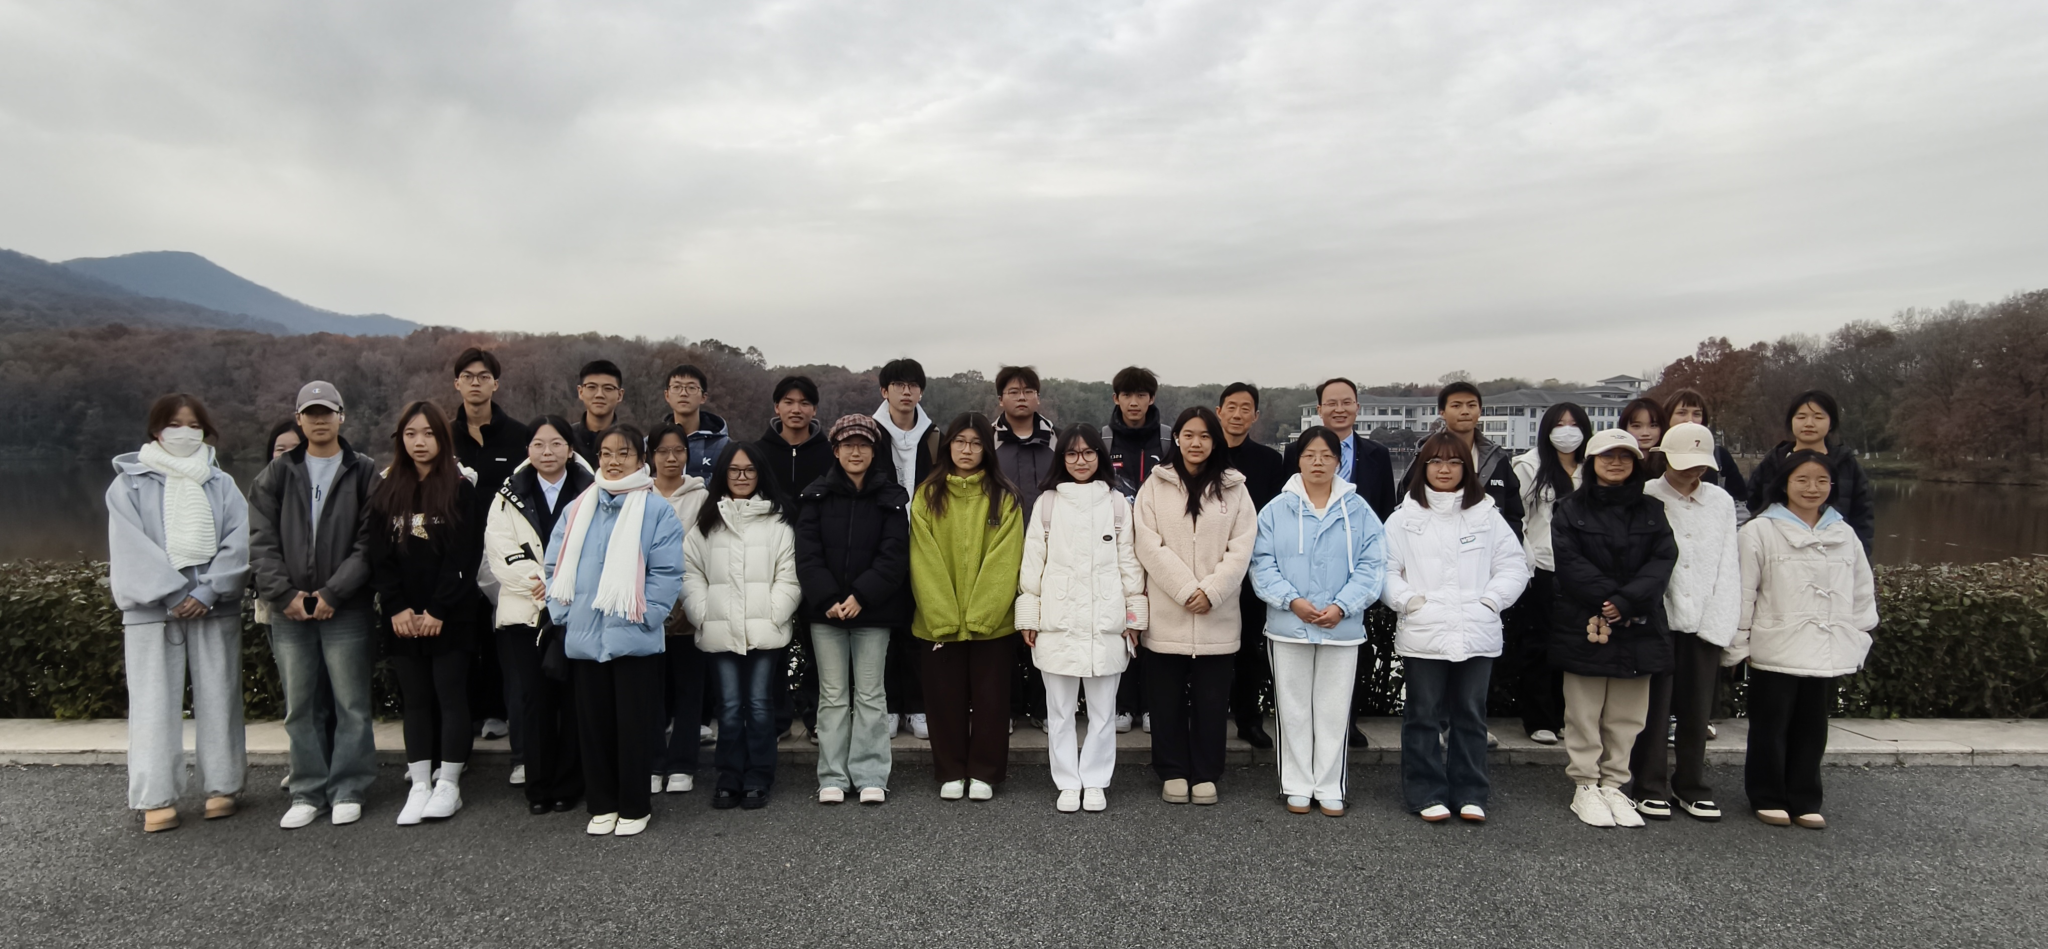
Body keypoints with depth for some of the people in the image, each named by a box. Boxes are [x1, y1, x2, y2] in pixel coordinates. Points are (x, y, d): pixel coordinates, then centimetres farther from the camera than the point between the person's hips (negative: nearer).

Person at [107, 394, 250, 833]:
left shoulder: (221, 484, 11)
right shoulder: (130, 483, 6)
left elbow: (237, 542, 1)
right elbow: (131, 548, -4)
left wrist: (207, 591, -11)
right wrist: (173, 594, -11)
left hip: (215, 606, 2)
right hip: (152, 607, -1)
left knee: (218, 698, 3)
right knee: (155, 702, 0)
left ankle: (222, 787, 10)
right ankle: (157, 798, 5)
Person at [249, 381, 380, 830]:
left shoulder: (364, 473, 2)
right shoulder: (277, 475, 11)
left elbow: (369, 543, -5)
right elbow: (261, 540, 4)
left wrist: (333, 593, -13)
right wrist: (283, 593, -7)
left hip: (346, 609, -3)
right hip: (289, 610, 3)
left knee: (351, 705, 1)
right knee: (300, 707, 9)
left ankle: (348, 790, 11)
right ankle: (308, 792, 19)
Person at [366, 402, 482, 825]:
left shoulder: (460, 488, -3)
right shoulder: (386, 491, 9)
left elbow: (464, 555, -8)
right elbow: (378, 555, 5)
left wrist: (438, 609, -12)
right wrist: (396, 608, -6)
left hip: (450, 615, -4)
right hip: (402, 617, 4)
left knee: (450, 695, 0)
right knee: (415, 699, 8)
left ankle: (448, 784, 8)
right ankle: (419, 786, 13)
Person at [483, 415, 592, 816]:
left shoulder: (591, 493, 4)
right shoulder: (509, 496, 11)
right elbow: (500, 551, 0)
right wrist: (537, 584, -14)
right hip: (523, 612, 2)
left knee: (572, 699, 2)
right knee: (531, 700, 0)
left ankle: (568, 786, 15)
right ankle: (538, 787, 14)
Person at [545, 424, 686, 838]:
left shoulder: (656, 511, -4)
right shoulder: (577, 510, 10)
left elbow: (666, 573, -9)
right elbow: (556, 565, 10)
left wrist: (644, 615, -14)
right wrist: (564, 612, 1)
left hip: (633, 638, -4)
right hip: (583, 638, 4)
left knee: (633, 724, 5)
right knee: (593, 723, 12)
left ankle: (634, 807, 18)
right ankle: (602, 804, 26)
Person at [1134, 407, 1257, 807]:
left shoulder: (1233, 489, 7)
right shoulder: (1155, 486, 4)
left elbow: (1241, 549, 0)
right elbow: (1149, 546, -5)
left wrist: (1212, 591, -12)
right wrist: (1186, 589, -12)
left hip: (1217, 616, 1)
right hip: (1167, 613, 0)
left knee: (1211, 700, 6)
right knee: (1167, 699, 6)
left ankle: (1205, 775, 20)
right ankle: (1173, 773, 20)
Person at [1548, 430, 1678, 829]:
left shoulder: (1651, 511, 11)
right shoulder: (1571, 509, 3)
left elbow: (1663, 560, -2)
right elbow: (1570, 562, -8)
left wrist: (1627, 601, -15)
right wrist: (1608, 599, -18)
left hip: (1638, 627, 3)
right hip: (1584, 626, -3)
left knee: (1627, 715, 7)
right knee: (1584, 713, 3)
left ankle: (1613, 785, 18)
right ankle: (1586, 787, 12)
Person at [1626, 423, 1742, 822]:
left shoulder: (1722, 501, 10)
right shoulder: (1645, 498, -1)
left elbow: (1728, 567, 8)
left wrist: (1719, 622, -1)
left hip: (1705, 623, 3)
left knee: (1698, 710, 8)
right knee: (1654, 707, 1)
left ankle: (1692, 786, 23)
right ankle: (1649, 787, 12)